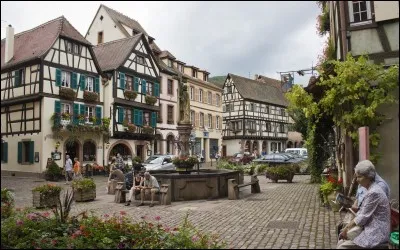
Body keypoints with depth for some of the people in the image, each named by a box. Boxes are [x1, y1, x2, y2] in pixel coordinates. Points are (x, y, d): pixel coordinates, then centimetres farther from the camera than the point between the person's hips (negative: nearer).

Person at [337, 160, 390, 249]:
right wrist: (348, 226, 4)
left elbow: (363, 217, -19)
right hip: (370, 229, 9)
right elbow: (361, 212, 13)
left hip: (376, 233, -9)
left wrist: (347, 228, -7)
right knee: (341, 242, 3)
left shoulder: (373, 192, -22)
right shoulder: (371, 189, 10)